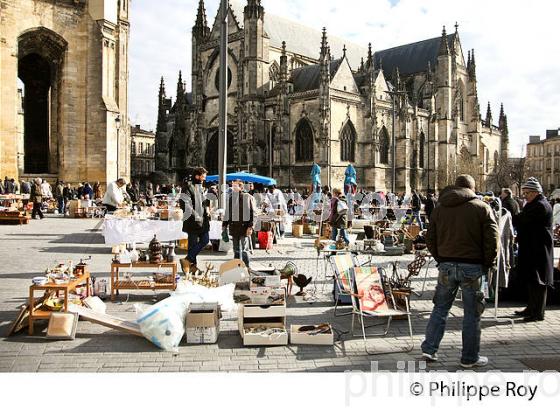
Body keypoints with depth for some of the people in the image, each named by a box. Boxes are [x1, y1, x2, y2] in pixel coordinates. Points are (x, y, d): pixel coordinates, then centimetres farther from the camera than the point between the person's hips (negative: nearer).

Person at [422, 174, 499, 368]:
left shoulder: (439, 208, 9)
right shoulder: (482, 208, -2)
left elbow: (430, 238, 9)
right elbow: (492, 239, -7)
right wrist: (487, 264, 2)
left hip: (446, 265, 3)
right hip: (472, 266, -3)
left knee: (440, 307, 14)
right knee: (472, 312, 6)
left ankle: (429, 348, 14)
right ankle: (470, 357, 15)